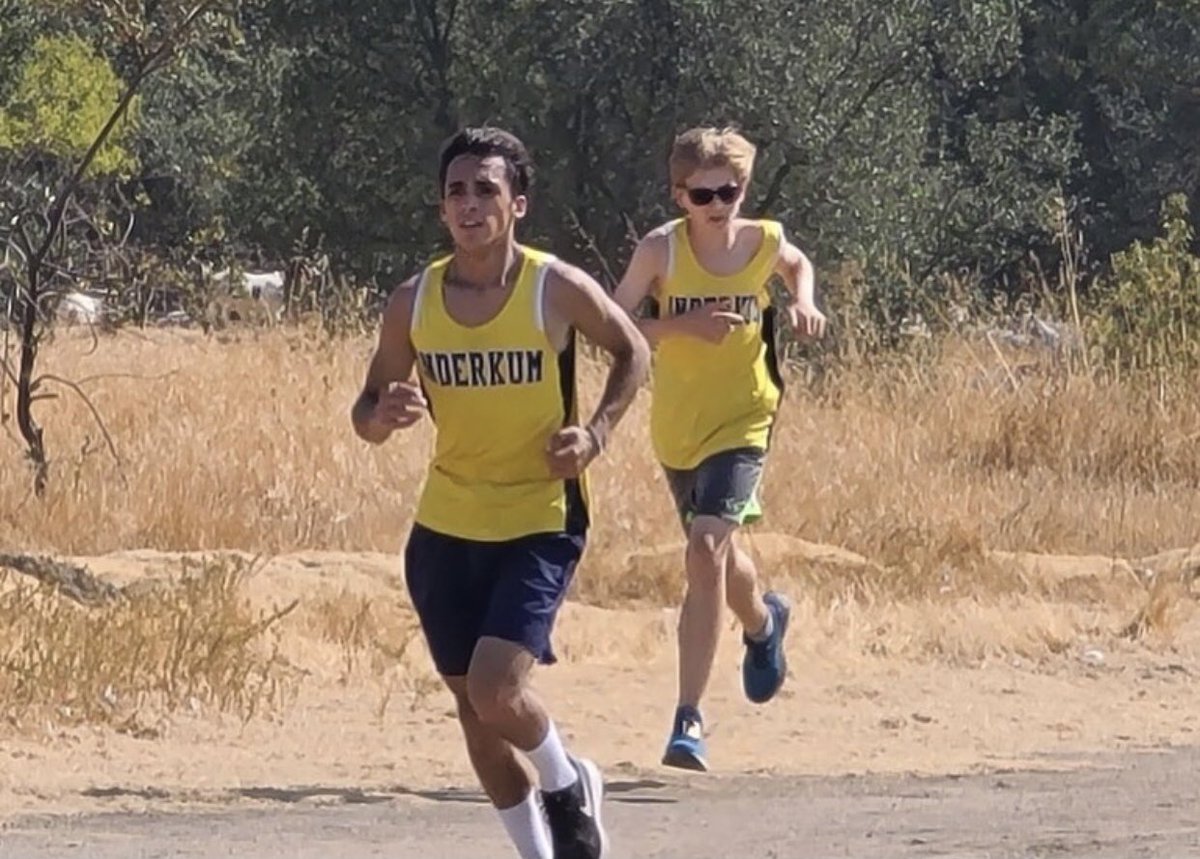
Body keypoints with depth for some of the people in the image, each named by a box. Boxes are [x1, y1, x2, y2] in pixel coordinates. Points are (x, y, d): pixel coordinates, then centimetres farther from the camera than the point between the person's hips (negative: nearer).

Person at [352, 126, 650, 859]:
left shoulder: (559, 290, -12)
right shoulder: (414, 302, -3)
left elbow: (633, 354, 5)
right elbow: (368, 415, 6)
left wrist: (597, 434, -10)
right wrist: (386, 414, -19)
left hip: (540, 524, -4)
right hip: (446, 529, 4)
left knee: (497, 690, -19)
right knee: (474, 709, 9)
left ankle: (568, 786, 12)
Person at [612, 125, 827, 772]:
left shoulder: (764, 241, -6)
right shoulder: (660, 250, -12)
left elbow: (798, 264, 19)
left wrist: (803, 304, -1)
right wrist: (686, 326, -27)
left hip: (741, 421, -2)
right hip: (675, 427, 2)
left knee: (707, 551, -22)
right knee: (717, 556, 22)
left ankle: (689, 719, -21)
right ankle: (764, 622, 59)